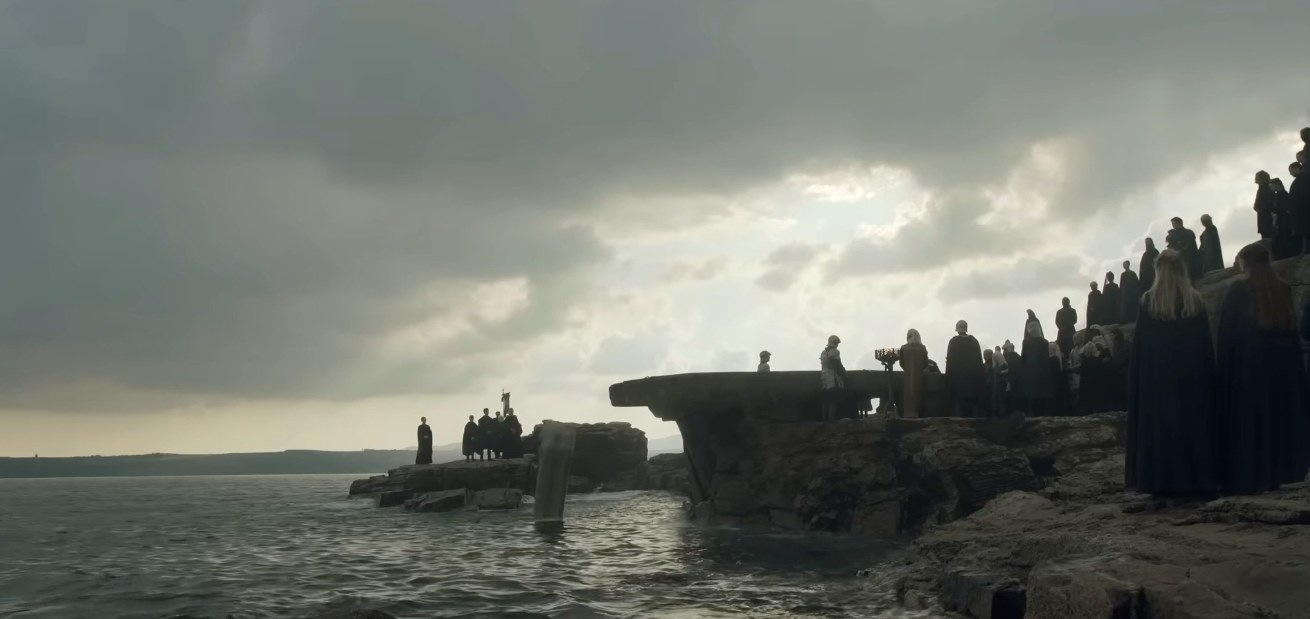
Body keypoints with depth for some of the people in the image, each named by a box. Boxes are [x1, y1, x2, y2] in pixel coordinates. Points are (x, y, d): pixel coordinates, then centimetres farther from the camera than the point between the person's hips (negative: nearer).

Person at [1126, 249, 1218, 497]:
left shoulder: (1149, 301, -6)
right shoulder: (1196, 300, -1)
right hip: (1192, 374, 2)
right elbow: (1206, 344, 2)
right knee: (1193, 422, 7)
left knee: (1160, 425, 3)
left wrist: (1138, 380, 1)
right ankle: (1196, 478, 9)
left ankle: (1161, 479, 2)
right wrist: (1206, 374, 8)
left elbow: (1140, 345, -5)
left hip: (1157, 374, -1)